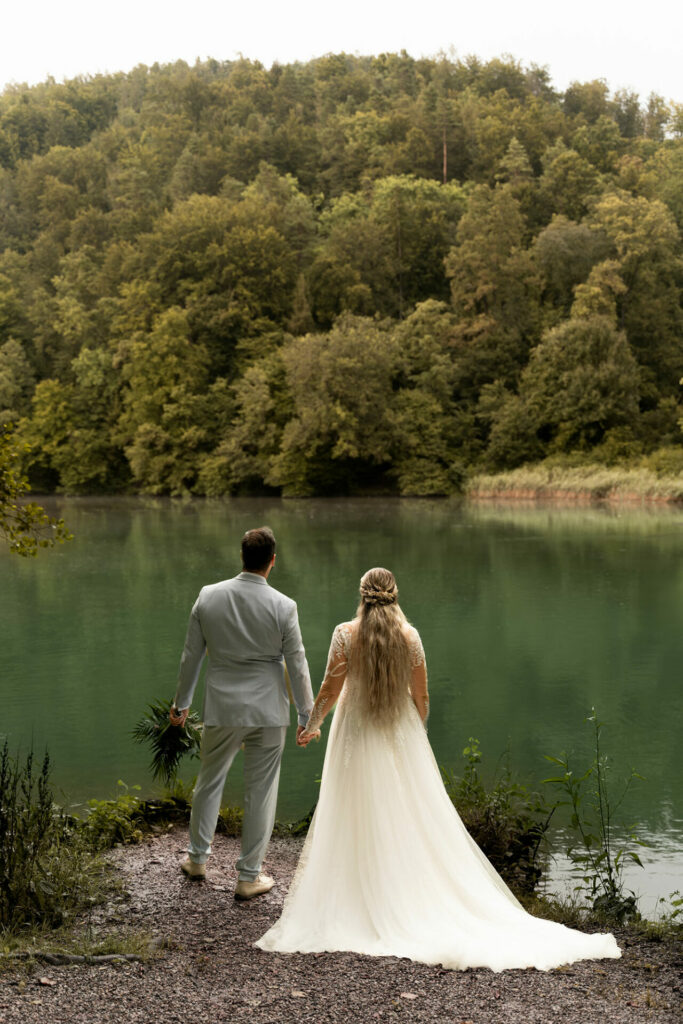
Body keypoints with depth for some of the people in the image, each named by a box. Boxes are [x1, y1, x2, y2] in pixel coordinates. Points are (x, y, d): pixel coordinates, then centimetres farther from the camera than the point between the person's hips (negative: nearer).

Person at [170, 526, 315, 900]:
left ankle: (198, 858, 36)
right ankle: (249, 876, 18)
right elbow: (297, 665, -6)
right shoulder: (283, 606, -12)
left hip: (221, 708, 2)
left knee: (209, 781, 21)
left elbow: (191, 656, 2)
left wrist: (181, 703, 15)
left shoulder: (208, 596, -6)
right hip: (268, 712, -2)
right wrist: (307, 715, 6)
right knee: (260, 792, 9)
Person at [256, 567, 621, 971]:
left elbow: (331, 690, -8)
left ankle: (364, 912, 9)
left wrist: (311, 726, 7)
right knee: (414, 825, 10)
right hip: (402, 740, 2)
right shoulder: (410, 635, -2)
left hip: (357, 739, -2)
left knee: (360, 828, 5)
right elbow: (421, 697, 2)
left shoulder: (346, 633, -8)